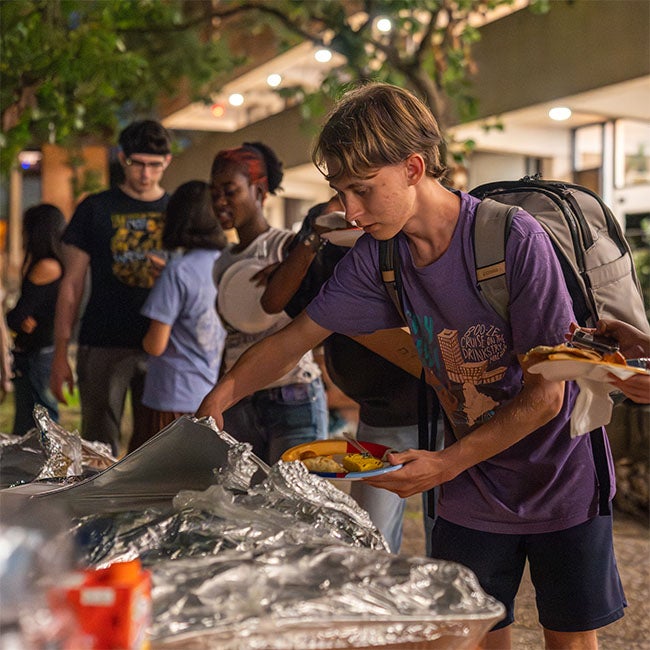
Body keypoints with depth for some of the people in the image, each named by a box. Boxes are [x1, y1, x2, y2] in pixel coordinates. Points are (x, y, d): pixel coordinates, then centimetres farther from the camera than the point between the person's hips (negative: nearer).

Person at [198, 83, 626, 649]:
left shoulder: (514, 239, -24)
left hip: (562, 485, -3)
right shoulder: (376, 260, -8)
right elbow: (293, 337, 2)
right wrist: (218, 398, -12)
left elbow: (546, 394, -21)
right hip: (472, 495, 4)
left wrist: (444, 465, -22)